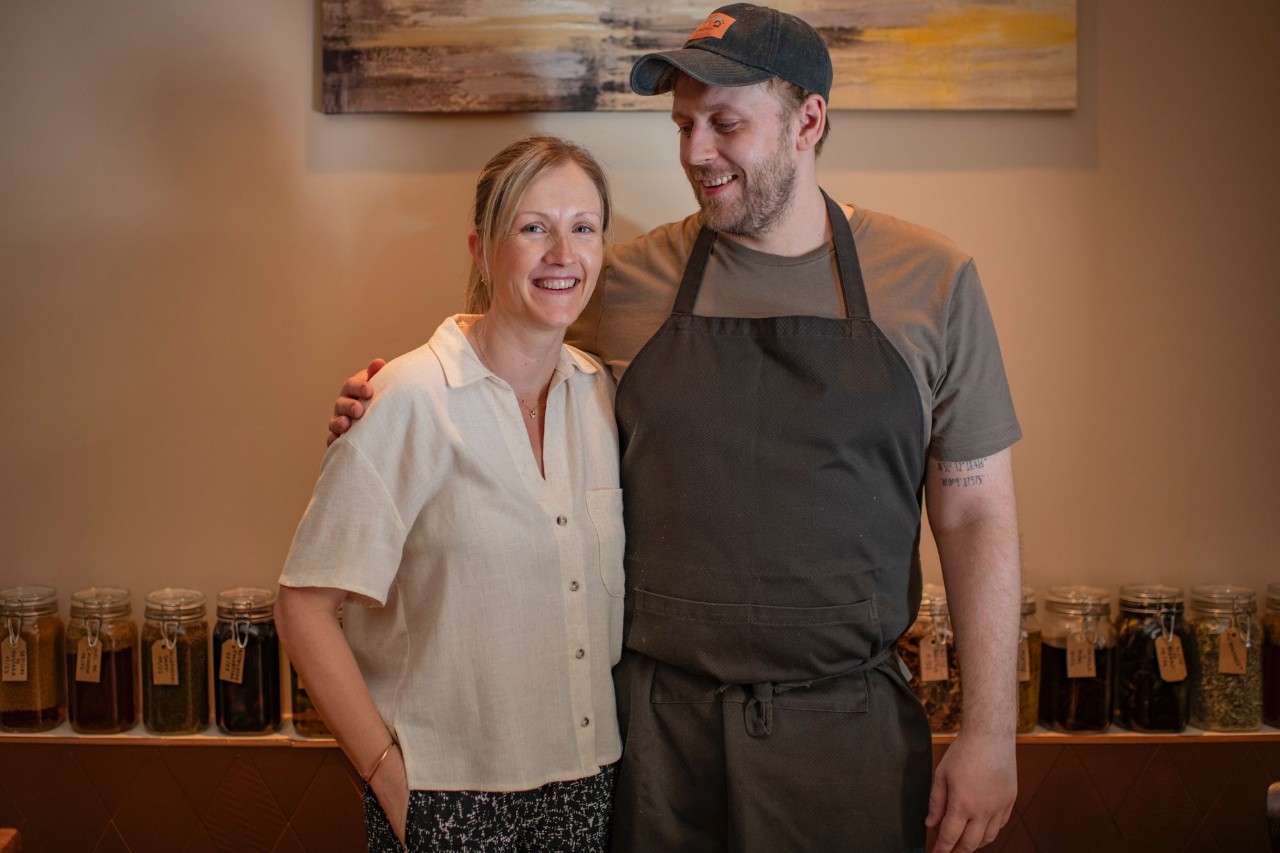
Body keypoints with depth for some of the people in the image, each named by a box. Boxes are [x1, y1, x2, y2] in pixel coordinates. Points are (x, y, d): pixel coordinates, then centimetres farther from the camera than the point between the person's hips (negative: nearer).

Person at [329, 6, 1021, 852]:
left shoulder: (931, 280, -2)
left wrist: (990, 730, -3)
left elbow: (975, 515, 0)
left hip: (845, 731, 0)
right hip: (658, 718, 1)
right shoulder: (627, 282, 0)